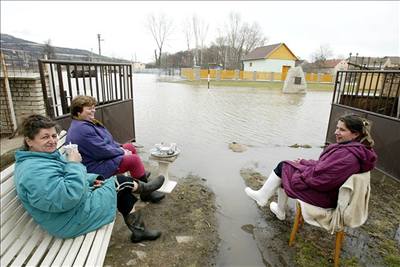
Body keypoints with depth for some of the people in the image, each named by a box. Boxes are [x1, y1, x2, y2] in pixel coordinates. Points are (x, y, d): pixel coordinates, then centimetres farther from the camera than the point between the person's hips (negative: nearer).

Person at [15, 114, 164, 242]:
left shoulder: (45, 155, 6)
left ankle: (138, 230, 20)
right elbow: (67, 198, -36)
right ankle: (143, 188, 27)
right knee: (120, 183, -4)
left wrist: (91, 179, 7)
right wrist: (74, 164, -28)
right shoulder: (34, 170, -29)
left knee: (124, 191, 9)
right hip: (74, 220, -10)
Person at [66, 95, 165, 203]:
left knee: (130, 147, 16)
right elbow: (102, 150, -27)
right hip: (96, 169, -11)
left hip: (102, 158, 11)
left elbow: (106, 140, 16)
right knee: (134, 159, -18)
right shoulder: (81, 129, -26)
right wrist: (122, 152, -14)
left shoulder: (86, 123, 9)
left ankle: (141, 175, 33)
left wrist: (120, 147, 3)